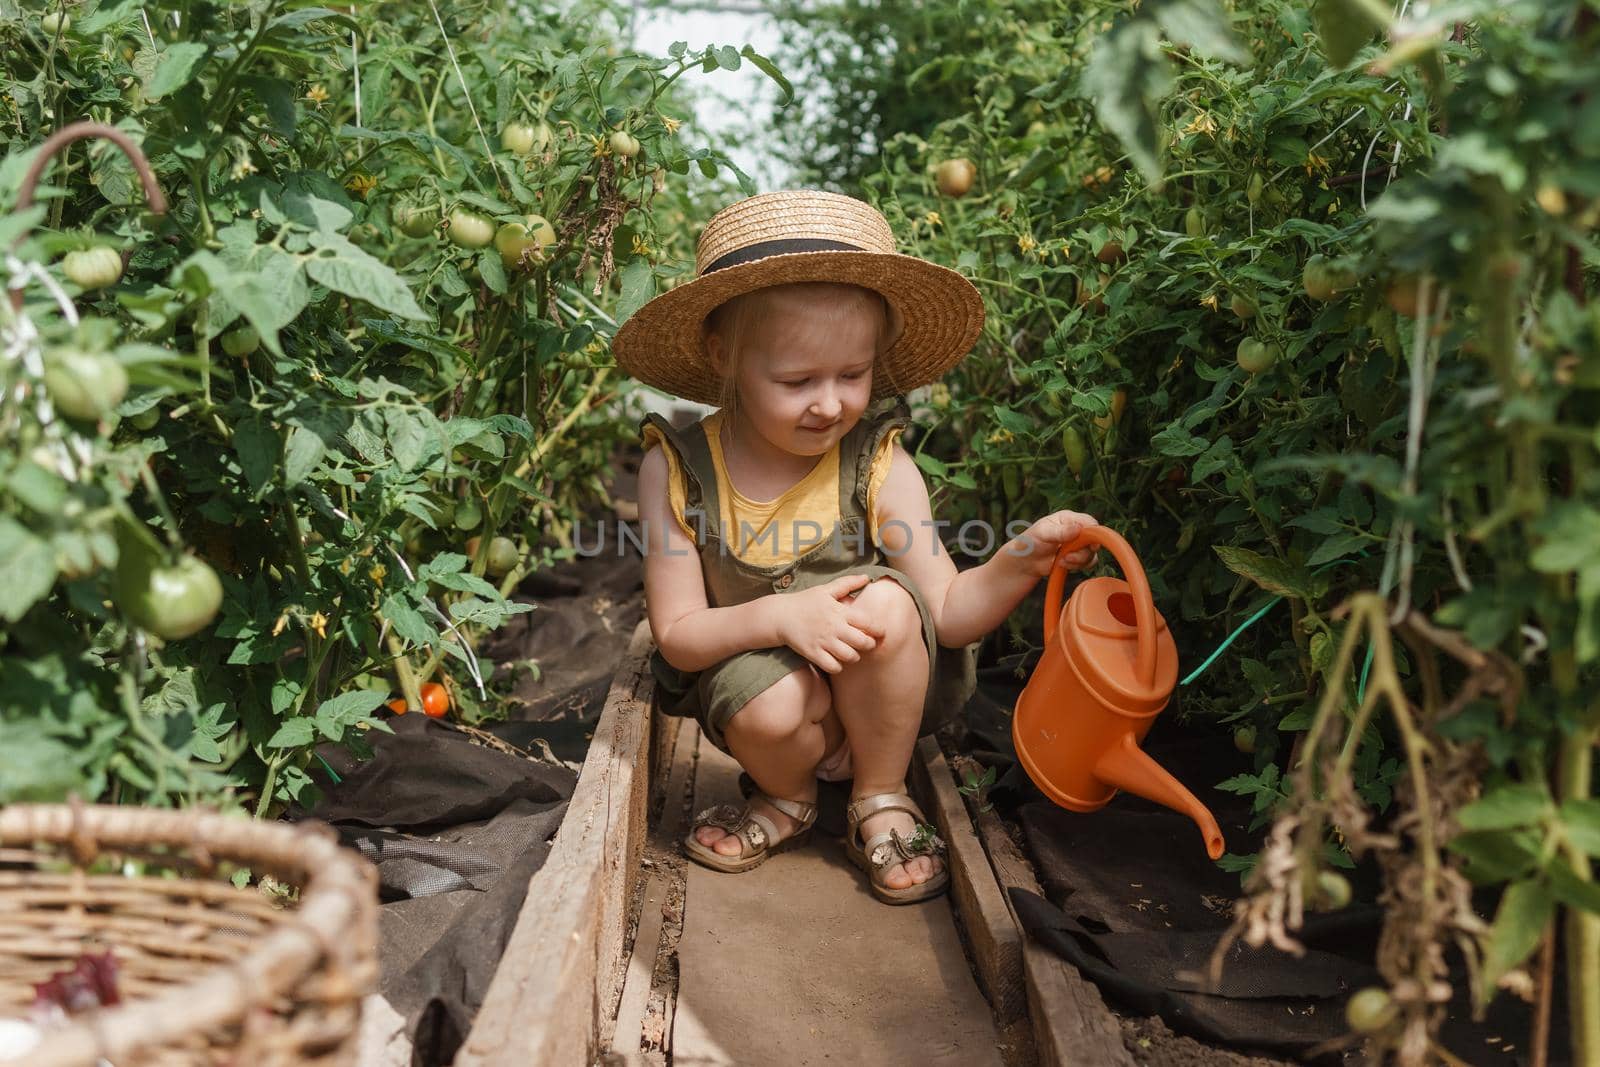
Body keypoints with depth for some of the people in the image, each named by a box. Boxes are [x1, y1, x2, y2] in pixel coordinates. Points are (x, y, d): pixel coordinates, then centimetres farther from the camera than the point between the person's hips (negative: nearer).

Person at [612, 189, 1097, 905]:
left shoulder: (878, 467, -14)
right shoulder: (678, 471, -15)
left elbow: (948, 614, -16)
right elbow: (676, 634, -15)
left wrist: (1022, 558, -35)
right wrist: (777, 616, -34)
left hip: (876, 696, 1)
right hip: (755, 677, -1)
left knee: (884, 603, -31)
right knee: (768, 707, -36)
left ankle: (880, 802, -5)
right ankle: (789, 798, 4)